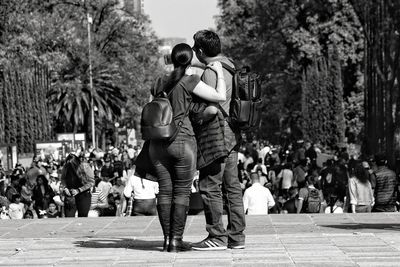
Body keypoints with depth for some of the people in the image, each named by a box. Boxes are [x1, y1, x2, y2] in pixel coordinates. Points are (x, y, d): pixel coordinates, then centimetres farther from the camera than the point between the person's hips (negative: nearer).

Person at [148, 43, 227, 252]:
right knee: (182, 192, 1)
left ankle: (167, 239, 7)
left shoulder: (160, 83, 11)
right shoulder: (190, 81, -6)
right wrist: (219, 73, 6)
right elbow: (221, 96, -8)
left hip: (157, 143, 5)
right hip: (182, 140, -5)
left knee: (165, 190, 8)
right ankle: (176, 241, -1)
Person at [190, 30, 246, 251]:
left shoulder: (210, 72, -15)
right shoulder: (228, 64, 13)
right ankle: (236, 236, 13)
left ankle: (217, 237, -4)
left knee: (209, 186, -4)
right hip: (233, 133, 10)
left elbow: (212, 109, -21)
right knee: (232, 185, 11)